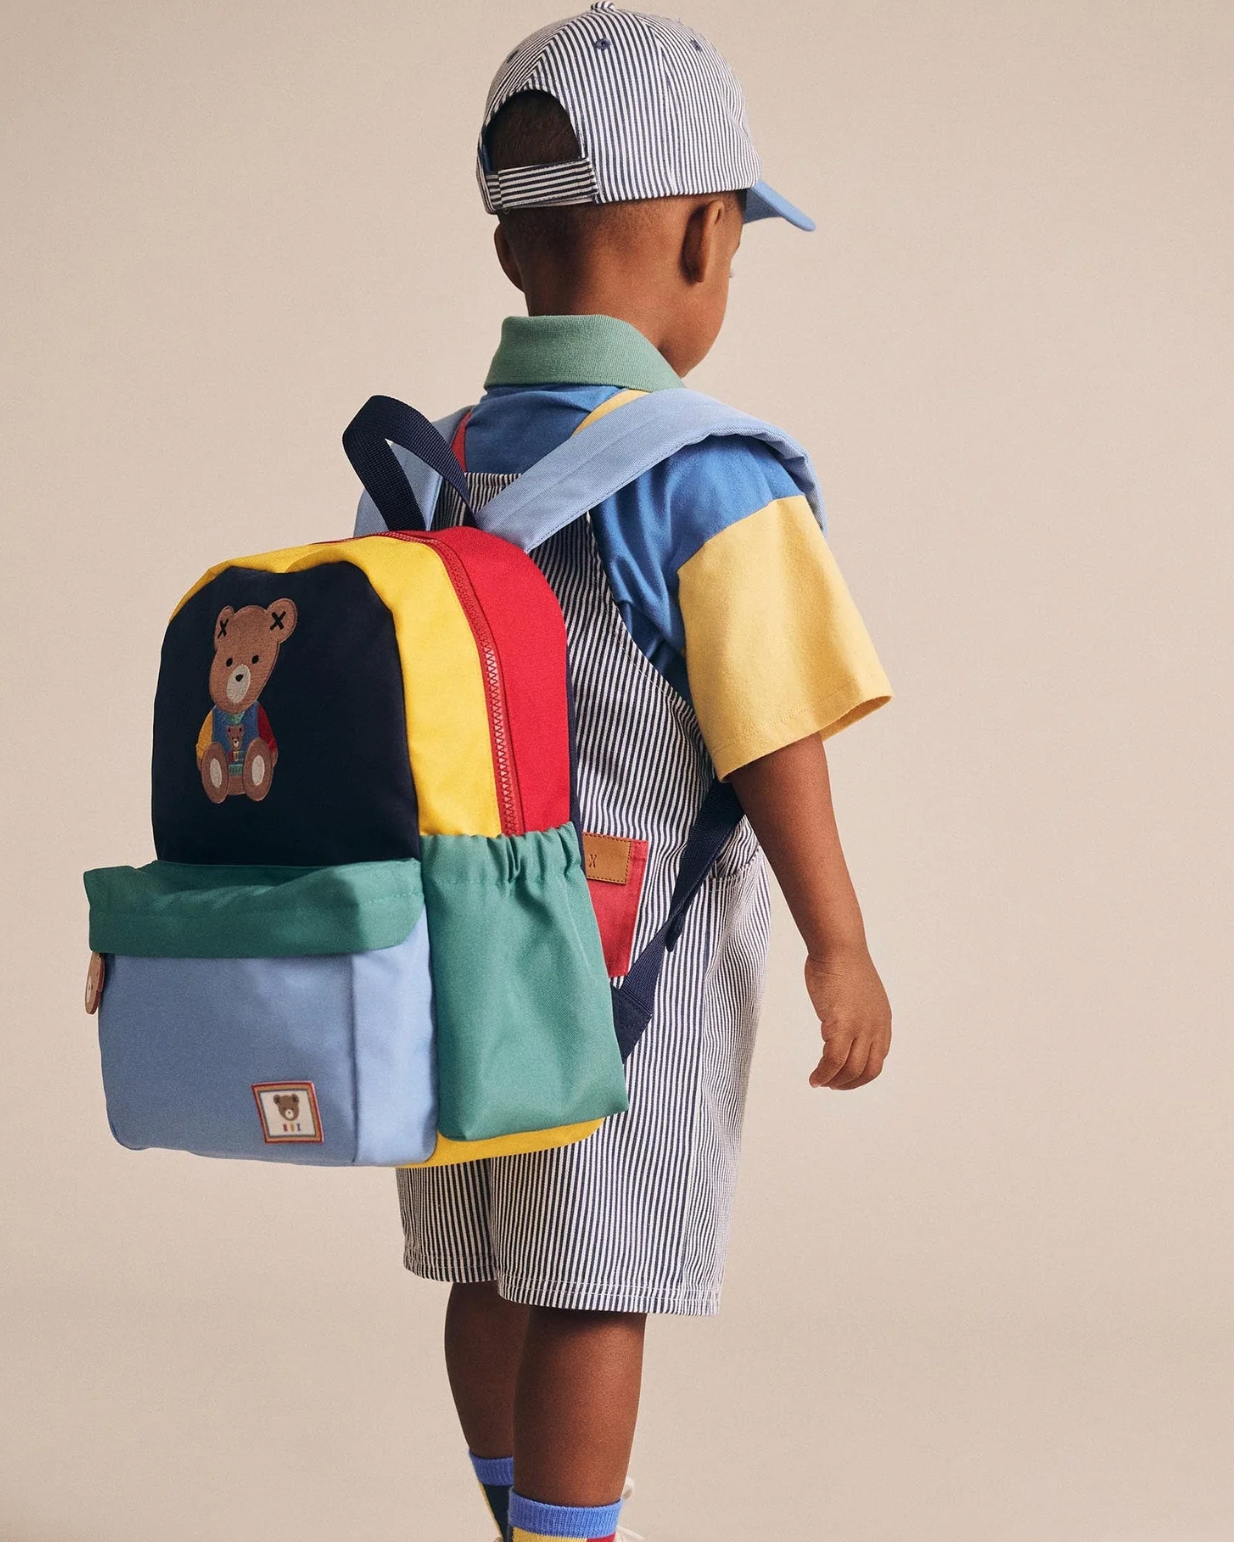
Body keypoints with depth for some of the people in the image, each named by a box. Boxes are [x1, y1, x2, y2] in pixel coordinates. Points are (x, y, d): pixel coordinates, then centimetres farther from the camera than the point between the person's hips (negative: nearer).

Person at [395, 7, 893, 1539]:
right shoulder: (709, 479, -15)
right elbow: (770, 740, -15)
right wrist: (839, 948, -6)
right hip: (634, 953, -6)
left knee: (492, 1272, 16)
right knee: (594, 1294, 3)